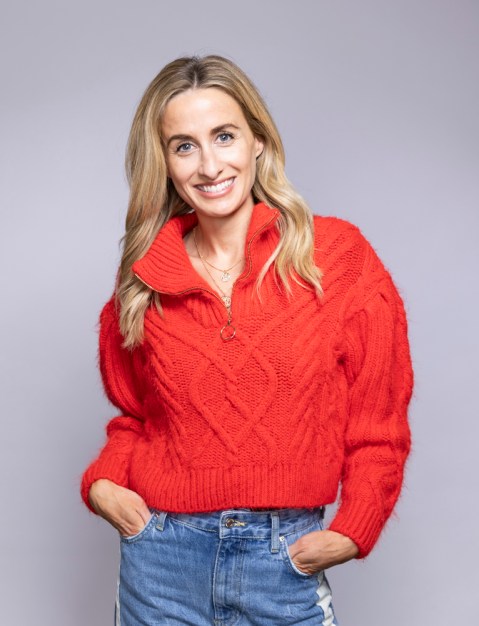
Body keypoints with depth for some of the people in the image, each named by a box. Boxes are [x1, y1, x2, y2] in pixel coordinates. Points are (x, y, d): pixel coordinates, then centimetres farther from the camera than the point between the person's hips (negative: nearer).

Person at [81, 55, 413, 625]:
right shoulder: (143, 282, 2)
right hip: (162, 555, 2)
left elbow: (379, 418, -1)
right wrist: (102, 484, -3)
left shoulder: (338, 254, -5)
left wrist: (352, 531, -10)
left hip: (288, 561, -1)